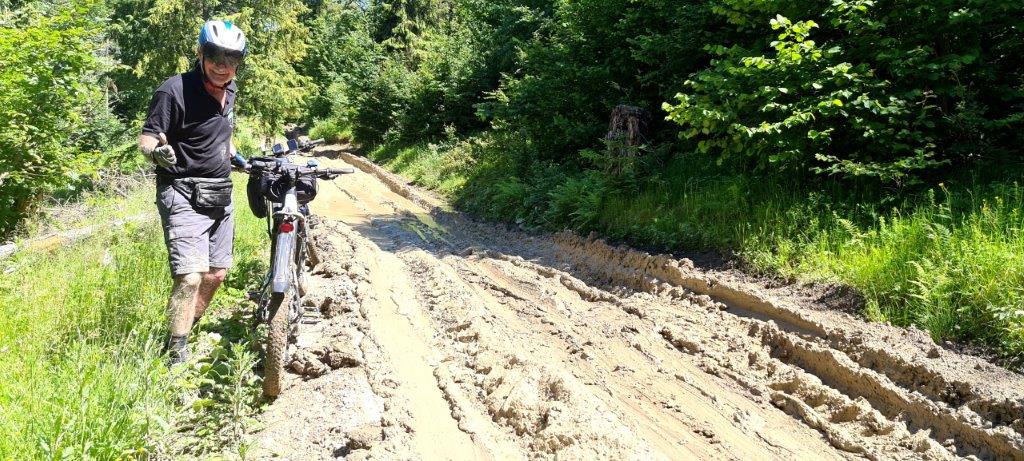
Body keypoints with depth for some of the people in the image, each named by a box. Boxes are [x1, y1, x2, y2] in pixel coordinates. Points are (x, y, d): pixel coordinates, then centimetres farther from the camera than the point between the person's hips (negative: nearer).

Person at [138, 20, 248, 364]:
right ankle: (177, 355, -3)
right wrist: (157, 152, -37)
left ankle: (188, 330, 29)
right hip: (184, 196, -7)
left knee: (216, 273, 10)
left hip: (220, 194, 8)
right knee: (190, 277, -16)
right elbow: (146, 139, -17)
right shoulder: (175, 90, -15)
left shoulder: (229, 90, 7)